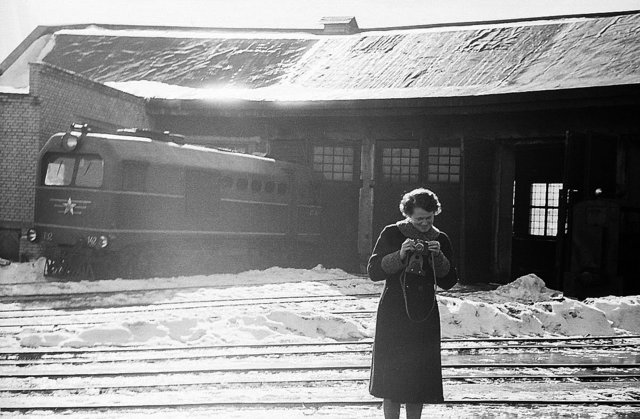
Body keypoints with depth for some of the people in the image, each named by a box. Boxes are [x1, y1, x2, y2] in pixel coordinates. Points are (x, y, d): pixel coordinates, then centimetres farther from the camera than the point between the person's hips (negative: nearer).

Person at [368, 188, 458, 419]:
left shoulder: (440, 240, 6)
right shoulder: (391, 234, -1)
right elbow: (373, 271, -4)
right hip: (393, 313, -2)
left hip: (425, 315, 2)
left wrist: (438, 258, -12)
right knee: (391, 377, -4)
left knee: (420, 378, 4)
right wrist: (399, 256, -18)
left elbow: (448, 282, 5)